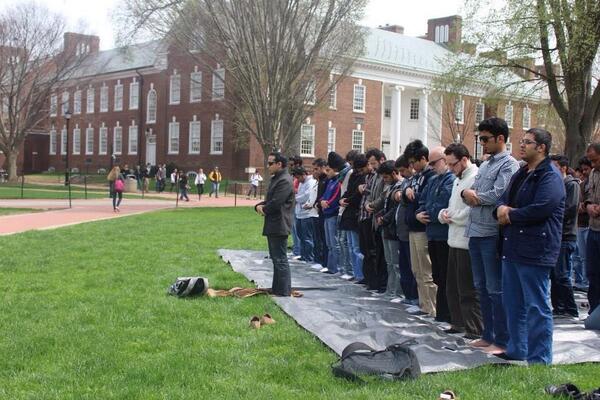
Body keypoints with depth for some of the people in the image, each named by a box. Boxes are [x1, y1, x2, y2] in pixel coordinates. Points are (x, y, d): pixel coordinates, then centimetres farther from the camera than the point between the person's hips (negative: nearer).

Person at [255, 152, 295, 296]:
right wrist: (259, 205, 1)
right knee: (276, 258, 16)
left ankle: (283, 291, -2)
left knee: (280, 259, -6)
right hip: (273, 226, 11)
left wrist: (263, 209, -5)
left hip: (279, 226, -11)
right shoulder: (276, 179, 17)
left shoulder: (285, 181, -17)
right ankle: (277, 288, 25)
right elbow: (269, 199, 21)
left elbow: (276, 203, -23)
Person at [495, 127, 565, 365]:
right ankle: (516, 349, 31)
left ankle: (539, 360, 3)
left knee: (537, 307, -4)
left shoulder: (550, 176, -11)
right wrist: (501, 208, -5)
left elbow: (540, 209, -22)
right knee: (513, 303, 18)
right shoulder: (520, 174, 19)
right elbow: (504, 199, 19)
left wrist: (510, 215, -9)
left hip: (535, 252, -10)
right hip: (513, 248, 10)